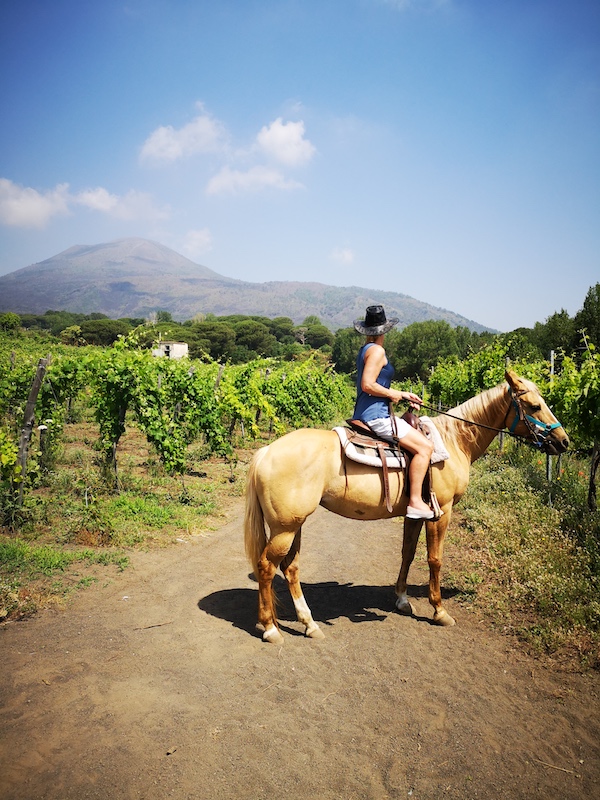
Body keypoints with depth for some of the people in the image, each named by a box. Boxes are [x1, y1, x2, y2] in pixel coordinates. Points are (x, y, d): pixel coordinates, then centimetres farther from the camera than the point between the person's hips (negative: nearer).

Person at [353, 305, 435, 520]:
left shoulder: (365, 350, 17)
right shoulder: (377, 350, -12)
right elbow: (368, 385, -23)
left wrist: (402, 395, 15)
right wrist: (393, 394, -10)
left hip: (365, 413, 11)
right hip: (376, 415, -11)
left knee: (416, 429, 27)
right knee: (424, 446, -12)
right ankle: (415, 502, -12)